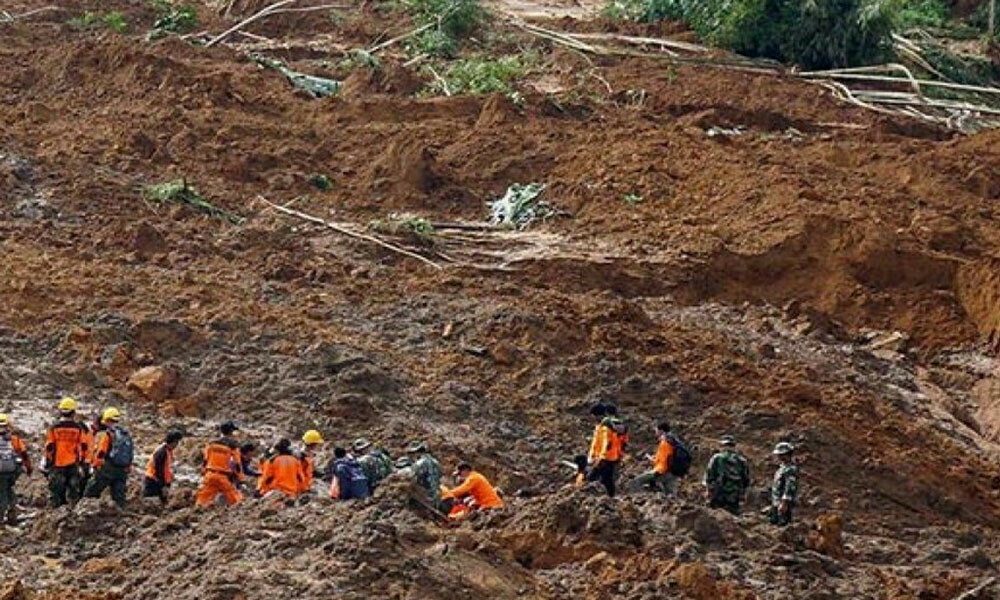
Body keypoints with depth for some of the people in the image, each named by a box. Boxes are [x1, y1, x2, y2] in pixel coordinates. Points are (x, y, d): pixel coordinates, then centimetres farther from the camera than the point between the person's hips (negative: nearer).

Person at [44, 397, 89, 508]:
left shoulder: (54, 428, -5)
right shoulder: (78, 428, -3)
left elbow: (49, 447, -3)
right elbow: (84, 447, 0)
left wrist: (47, 462, 6)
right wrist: (82, 460, 11)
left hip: (57, 464, -1)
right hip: (73, 464, 1)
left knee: (56, 490, 6)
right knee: (73, 490, 9)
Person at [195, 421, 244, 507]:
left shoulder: (212, 444, 9)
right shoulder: (233, 446, -5)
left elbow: (205, 460, 13)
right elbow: (237, 464, -4)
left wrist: (205, 473, 22)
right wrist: (240, 477, 5)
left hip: (209, 475, 5)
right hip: (223, 477, -5)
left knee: (203, 500, 8)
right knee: (235, 500, 1)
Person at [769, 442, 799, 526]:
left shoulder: (791, 469, -20)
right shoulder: (783, 467, 13)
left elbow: (789, 488, -25)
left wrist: (784, 503, -27)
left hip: (783, 503, -11)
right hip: (776, 503, 11)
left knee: (782, 524, -8)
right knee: (774, 522, 15)